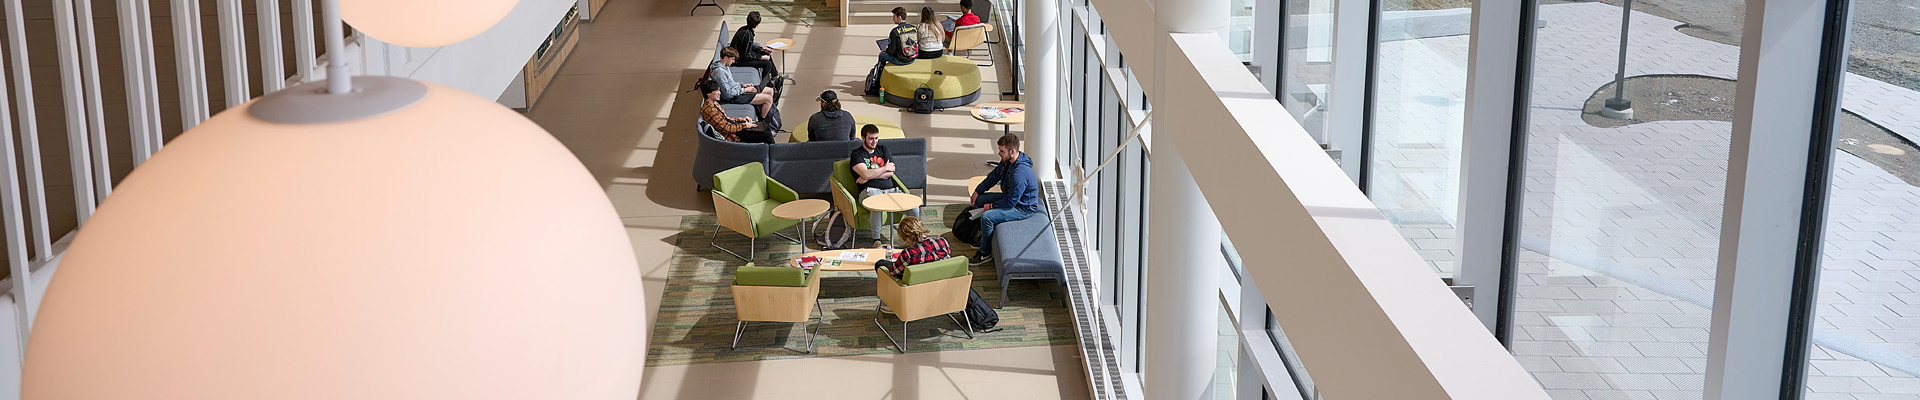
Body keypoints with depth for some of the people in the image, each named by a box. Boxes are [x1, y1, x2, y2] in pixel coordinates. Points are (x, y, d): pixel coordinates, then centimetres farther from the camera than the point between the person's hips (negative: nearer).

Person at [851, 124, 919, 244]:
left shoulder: (883, 150, 22)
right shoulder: (857, 154, 7)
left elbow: (890, 173, 8)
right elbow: (865, 174, -10)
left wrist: (869, 176, -3)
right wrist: (885, 168, 2)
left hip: (890, 189, 4)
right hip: (870, 191, -4)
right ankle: (876, 241, -29)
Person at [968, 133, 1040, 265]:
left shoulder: (1020, 173, -36)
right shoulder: (1007, 161, -6)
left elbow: (1011, 202, -29)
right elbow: (995, 175, 13)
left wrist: (992, 206, -15)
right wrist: (978, 191, 10)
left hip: (1024, 208, -10)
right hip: (1010, 196, 10)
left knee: (987, 217, -23)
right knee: (979, 200, 12)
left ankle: (985, 253, -5)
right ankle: (983, 235, 28)